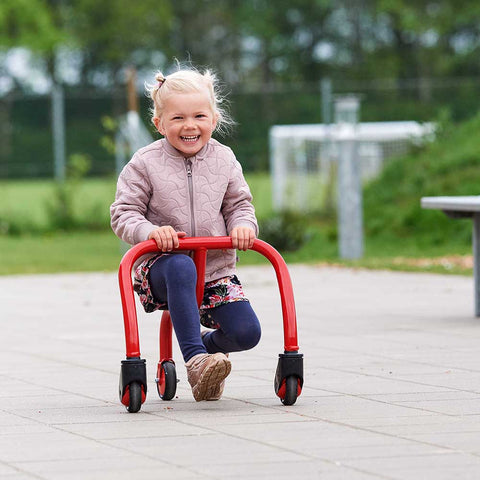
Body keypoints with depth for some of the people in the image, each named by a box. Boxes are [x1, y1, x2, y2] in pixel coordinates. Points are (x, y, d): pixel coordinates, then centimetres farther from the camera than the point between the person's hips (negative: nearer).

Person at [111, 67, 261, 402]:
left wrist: (243, 225, -10)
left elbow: (239, 204, 14)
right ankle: (195, 358, -41)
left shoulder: (224, 159, 6)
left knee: (246, 333, -15)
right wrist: (150, 232, -24)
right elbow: (124, 214, -3)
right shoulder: (145, 164, -3)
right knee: (180, 267, -41)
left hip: (216, 267, 3)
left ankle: (208, 345, 22)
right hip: (160, 265, -3)